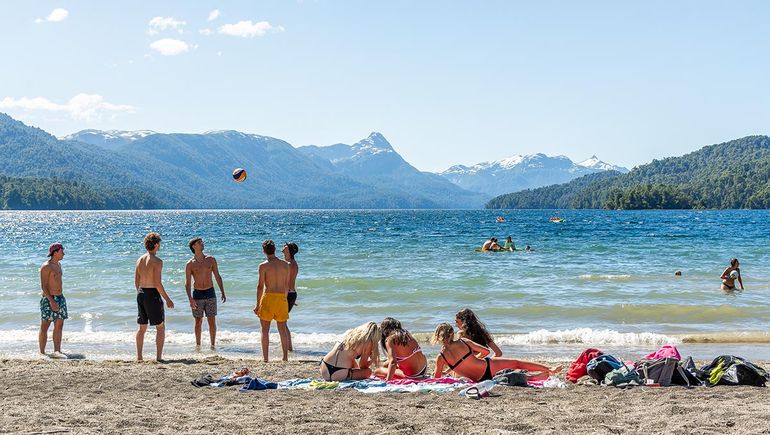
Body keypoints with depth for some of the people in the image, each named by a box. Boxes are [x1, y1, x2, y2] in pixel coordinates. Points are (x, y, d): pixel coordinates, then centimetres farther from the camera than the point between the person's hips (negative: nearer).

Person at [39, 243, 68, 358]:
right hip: (48, 299, -8)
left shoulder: (58, 264, 13)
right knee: (45, 326, -1)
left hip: (60, 298, 8)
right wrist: (51, 301, -24)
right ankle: (42, 352, 4)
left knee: (59, 325, 2)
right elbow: (43, 286, -17)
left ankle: (57, 351, 2)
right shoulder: (46, 266, -13)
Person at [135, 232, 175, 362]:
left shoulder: (140, 260, 8)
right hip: (153, 294, -7)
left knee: (142, 327, 15)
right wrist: (167, 299, -11)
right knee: (160, 327, 3)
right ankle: (158, 357, -1)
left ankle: (139, 356, 16)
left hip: (140, 293, 7)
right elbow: (158, 283, -18)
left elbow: (136, 281, 11)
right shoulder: (157, 261, -14)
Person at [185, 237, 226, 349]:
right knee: (198, 322, 5)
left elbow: (217, 277, 8)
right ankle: (198, 345, 16)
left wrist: (222, 293, 3)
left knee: (212, 321, 0)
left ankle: (213, 345, 9)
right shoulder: (190, 264, -3)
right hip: (197, 294, -1)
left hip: (210, 294, 1)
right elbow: (187, 283, -5)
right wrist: (190, 299, -16)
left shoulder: (211, 260, 3)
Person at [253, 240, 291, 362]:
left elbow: (260, 286, -9)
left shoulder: (263, 266, -8)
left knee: (265, 329, 4)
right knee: (282, 329, 11)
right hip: (282, 298, 4)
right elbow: (287, 285, 9)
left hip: (268, 297, -3)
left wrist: (258, 304, -4)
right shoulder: (285, 265, 4)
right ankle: (285, 357, 11)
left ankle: (265, 358, 1)